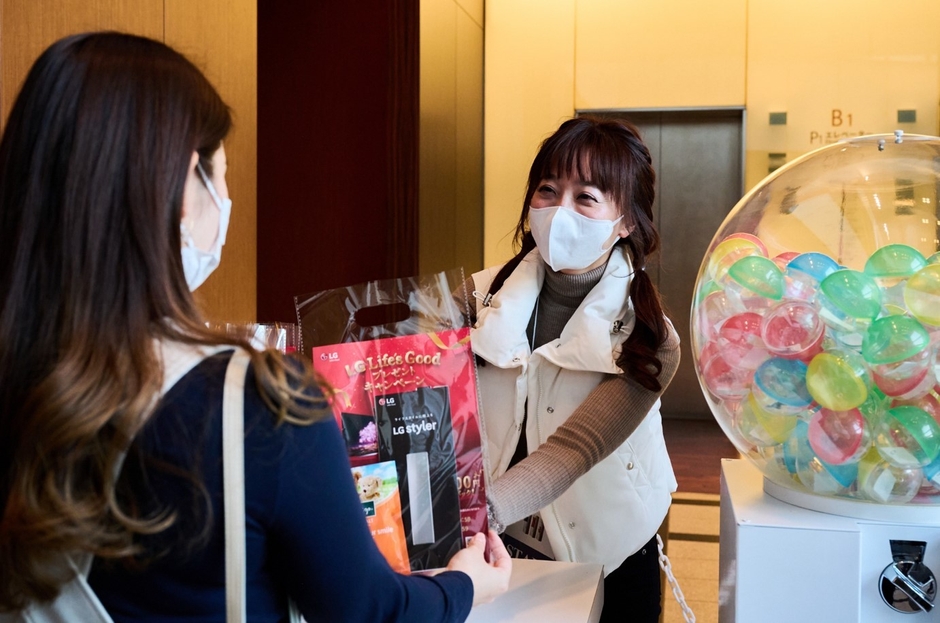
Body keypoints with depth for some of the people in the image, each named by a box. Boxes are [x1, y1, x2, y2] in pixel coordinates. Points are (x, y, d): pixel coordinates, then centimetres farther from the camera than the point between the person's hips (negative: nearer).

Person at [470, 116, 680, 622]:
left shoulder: (646, 342, -18)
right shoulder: (478, 298, -12)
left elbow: (571, 453, -30)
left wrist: (482, 510, -46)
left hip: (605, 562, -1)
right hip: (494, 553, 2)